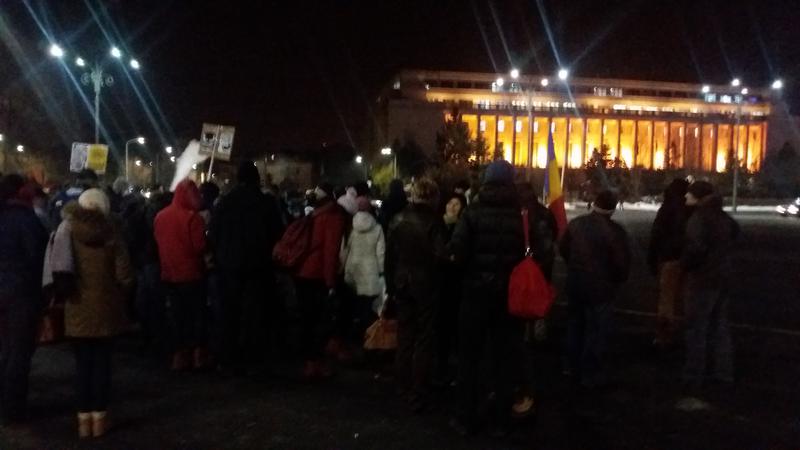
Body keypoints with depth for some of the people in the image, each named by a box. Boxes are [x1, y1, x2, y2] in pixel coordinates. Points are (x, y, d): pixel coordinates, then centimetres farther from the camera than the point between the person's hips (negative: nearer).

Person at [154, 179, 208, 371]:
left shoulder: (160, 216, 2)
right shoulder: (192, 217, -17)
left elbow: (158, 243, 11)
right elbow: (200, 246, -19)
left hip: (169, 274, 5)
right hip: (191, 273, -5)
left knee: (176, 315, 12)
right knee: (197, 314, 7)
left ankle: (179, 356, 15)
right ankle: (198, 355, 9)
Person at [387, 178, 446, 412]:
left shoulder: (398, 219, 0)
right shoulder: (433, 220, -14)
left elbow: (391, 252, 5)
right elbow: (439, 254, -20)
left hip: (402, 281, 4)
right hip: (426, 282, -4)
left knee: (405, 333, 18)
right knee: (424, 338, 4)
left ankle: (404, 384, 29)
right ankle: (417, 395, 4)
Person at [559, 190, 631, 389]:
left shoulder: (576, 223, 0)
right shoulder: (614, 230, -19)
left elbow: (563, 249, 12)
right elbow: (622, 262, -17)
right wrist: (618, 280, 3)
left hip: (575, 283, 6)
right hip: (600, 287, -6)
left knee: (575, 326, 18)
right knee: (595, 331, 4)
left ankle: (575, 369, 30)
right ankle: (591, 375, 11)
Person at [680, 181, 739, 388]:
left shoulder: (698, 217, -20)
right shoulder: (721, 215, 7)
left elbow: (695, 247, -30)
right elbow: (735, 230, 28)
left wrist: (685, 264, -13)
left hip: (702, 279, -8)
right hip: (722, 276, 8)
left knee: (696, 328, 1)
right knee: (719, 326, 17)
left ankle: (693, 376, 6)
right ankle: (723, 371, 25)